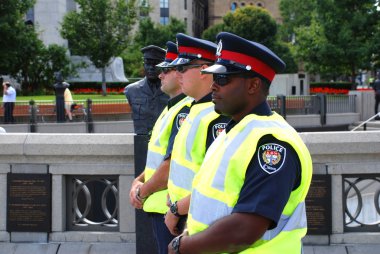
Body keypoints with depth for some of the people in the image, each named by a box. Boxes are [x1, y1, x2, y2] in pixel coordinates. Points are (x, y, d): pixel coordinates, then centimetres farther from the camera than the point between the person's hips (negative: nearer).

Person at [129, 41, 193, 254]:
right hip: (162, 207, 10)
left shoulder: (185, 112, -18)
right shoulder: (172, 109, 15)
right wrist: (139, 181, 4)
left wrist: (143, 191, -9)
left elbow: (173, 165, -23)